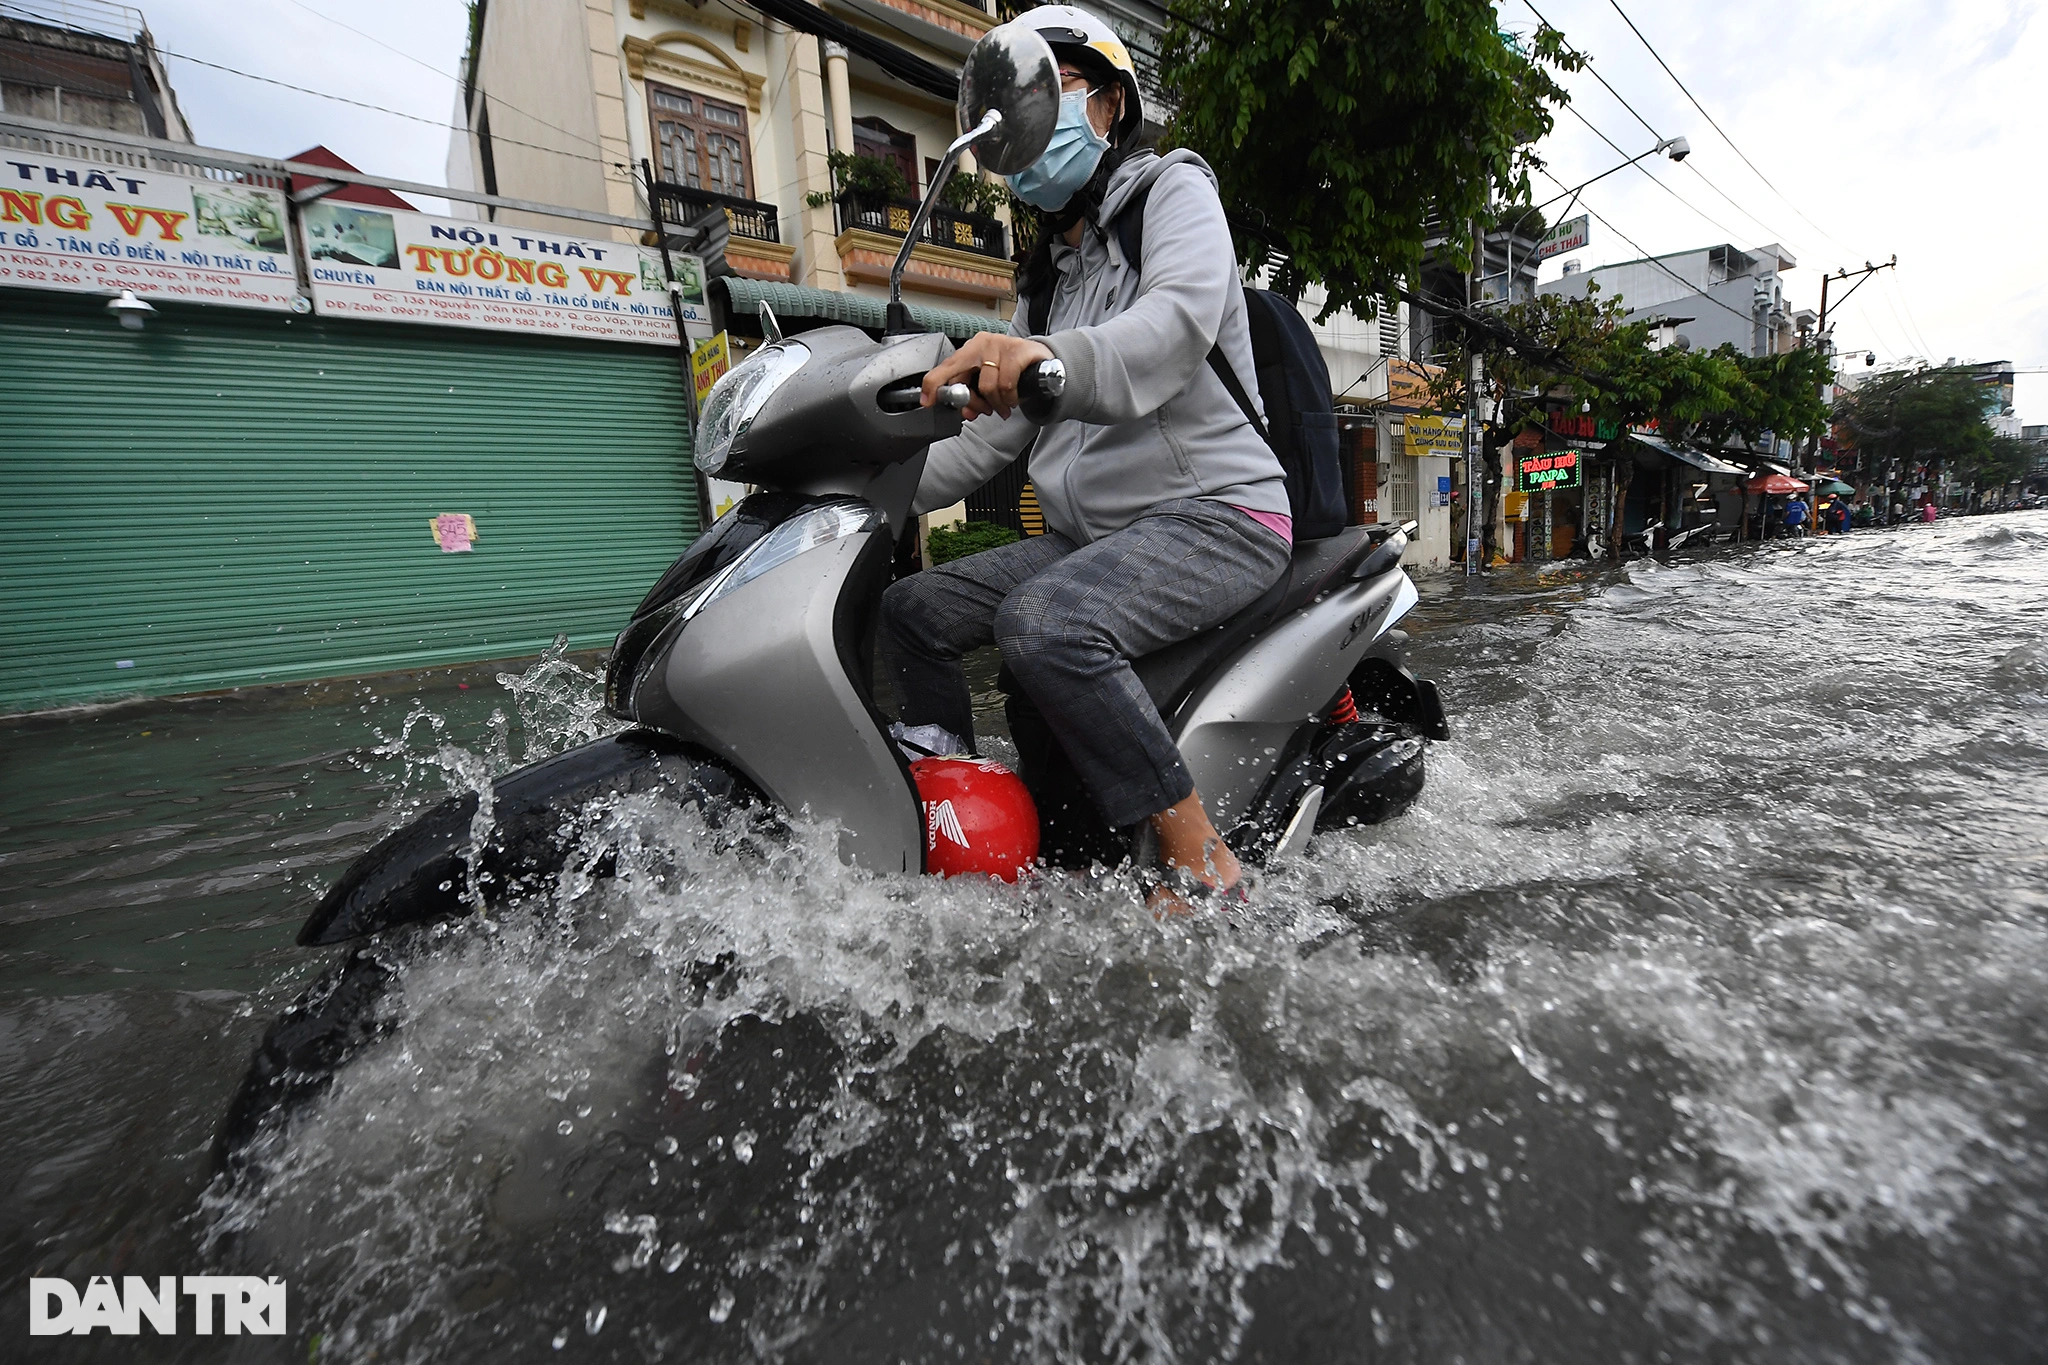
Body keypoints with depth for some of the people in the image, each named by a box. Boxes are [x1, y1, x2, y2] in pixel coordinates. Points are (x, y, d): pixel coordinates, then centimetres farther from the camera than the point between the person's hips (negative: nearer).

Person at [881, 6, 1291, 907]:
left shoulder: (1172, 186, 5)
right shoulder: (1049, 275, 25)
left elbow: (1178, 321, -20)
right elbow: (991, 440, 20)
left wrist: (1050, 356, -40)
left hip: (1216, 511, -7)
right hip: (1091, 533, 8)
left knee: (1041, 622, -34)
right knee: (909, 611, -2)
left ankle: (1203, 865, -23)